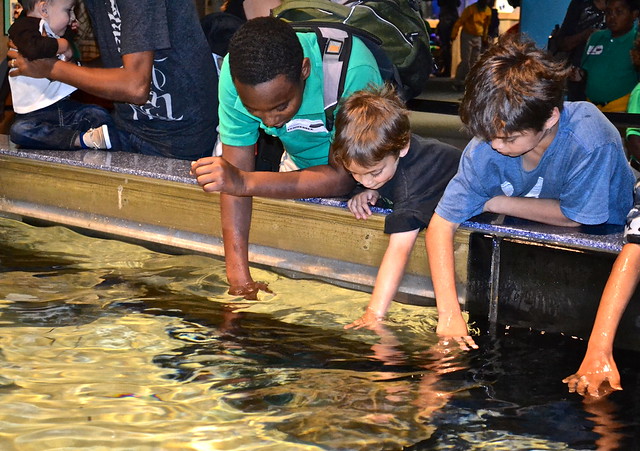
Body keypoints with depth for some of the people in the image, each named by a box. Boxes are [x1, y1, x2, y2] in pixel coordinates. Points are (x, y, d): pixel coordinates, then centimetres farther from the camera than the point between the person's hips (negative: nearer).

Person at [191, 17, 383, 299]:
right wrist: (239, 276, -30)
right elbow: (236, 171, -23)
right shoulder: (235, 73, -28)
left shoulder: (354, 73, -40)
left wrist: (245, 182, -45)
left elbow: (344, 178, -36)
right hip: (300, 164, 3)